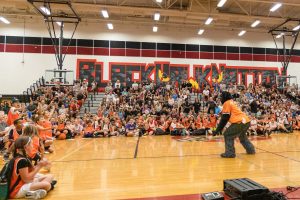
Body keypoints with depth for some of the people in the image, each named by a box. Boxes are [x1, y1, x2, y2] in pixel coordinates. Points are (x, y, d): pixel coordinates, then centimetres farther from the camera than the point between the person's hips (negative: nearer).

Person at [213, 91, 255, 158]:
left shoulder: (227, 103, -2)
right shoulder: (232, 102, 24)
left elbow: (224, 119, -7)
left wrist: (217, 130, -4)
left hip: (240, 122, -9)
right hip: (247, 121, 9)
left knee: (228, 134, -2)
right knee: (242, 135, 30)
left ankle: (230, 153, -5)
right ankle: (250, 150, 39)